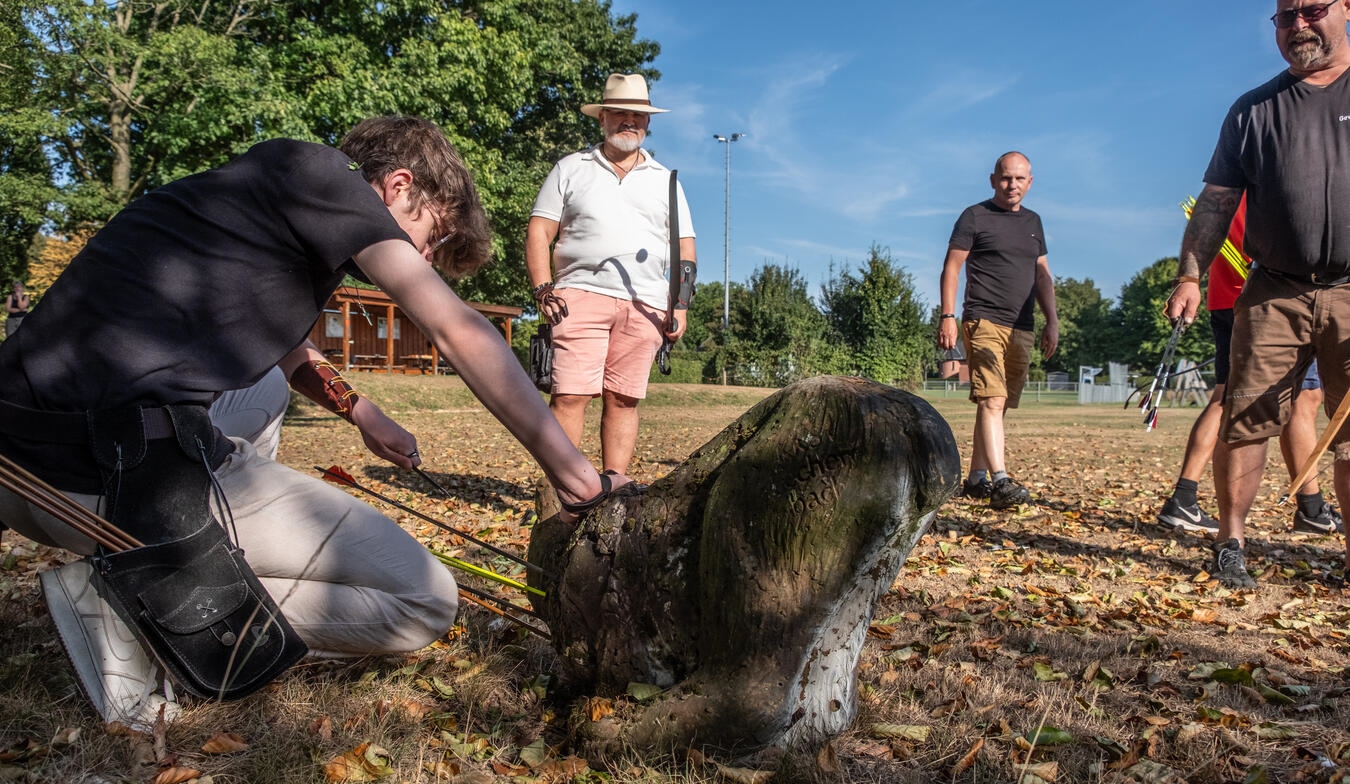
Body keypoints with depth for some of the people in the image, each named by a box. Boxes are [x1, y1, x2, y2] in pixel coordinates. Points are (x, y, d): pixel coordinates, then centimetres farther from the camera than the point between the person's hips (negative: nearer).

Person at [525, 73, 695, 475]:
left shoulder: (664, 180, 21)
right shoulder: (570, 169, 15)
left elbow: (684, 247, 17)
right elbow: (538, 232, 8)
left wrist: (681, 304, 4)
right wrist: (543, 289, -6)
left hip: (645, 305, 2)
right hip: (582, 294, -2)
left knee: (623, 399, 0)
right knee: (569, 394, -12)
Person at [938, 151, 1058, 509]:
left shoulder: (1033, 222, 19)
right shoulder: (975, 216, 2)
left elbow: (1043, 275, 21)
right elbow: (951, 267, -3)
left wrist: (1052, 322, 13)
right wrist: (947, 316, -12)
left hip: (1021, 330, 6)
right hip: (984, 322, -6)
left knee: (998, 406, 7)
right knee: (992, 400, -17)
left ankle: (976, 478, 15)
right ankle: (1000, 481, -23)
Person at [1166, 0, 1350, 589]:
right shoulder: (1253, 111, 14)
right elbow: (1216, 201, 10)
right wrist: (1190, 275, -1)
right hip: (1273, 293, 1)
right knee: (1245, 419, -4)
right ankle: (1230, 542, 6)